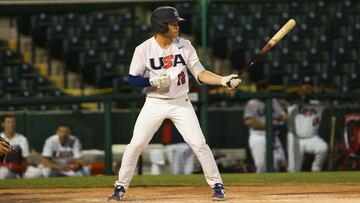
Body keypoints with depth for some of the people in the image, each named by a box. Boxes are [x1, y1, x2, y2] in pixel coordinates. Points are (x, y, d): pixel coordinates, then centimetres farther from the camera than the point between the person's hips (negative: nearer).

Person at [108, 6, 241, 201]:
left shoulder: (184, 46, -4)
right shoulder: (144, 49, -10)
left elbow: (200, 74, -4)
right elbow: (133, 79, -6)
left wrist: (224, 80, -17)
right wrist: (154, 81, -23)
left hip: (181, 103, 1)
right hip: (155, 104, -1)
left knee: (199, 143, -6)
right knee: (135, 145, -4)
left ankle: (217, 185, 5)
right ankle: (121, 187, 10)